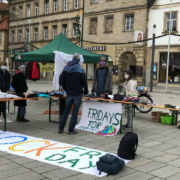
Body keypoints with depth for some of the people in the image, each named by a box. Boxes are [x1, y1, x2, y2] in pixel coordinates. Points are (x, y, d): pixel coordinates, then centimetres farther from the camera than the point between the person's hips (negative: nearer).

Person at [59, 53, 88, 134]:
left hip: (69, 93, 5)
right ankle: (71, 130, 7)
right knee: (75, 111, 3)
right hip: (77, 94, -5)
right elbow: (84, 82, -10)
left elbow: (61, 81, 7)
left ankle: (61, 128, 15)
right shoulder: (80, 69, -11)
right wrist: (86, 91, 5)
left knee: (66, 110, 14)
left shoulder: (65, 68, 4)